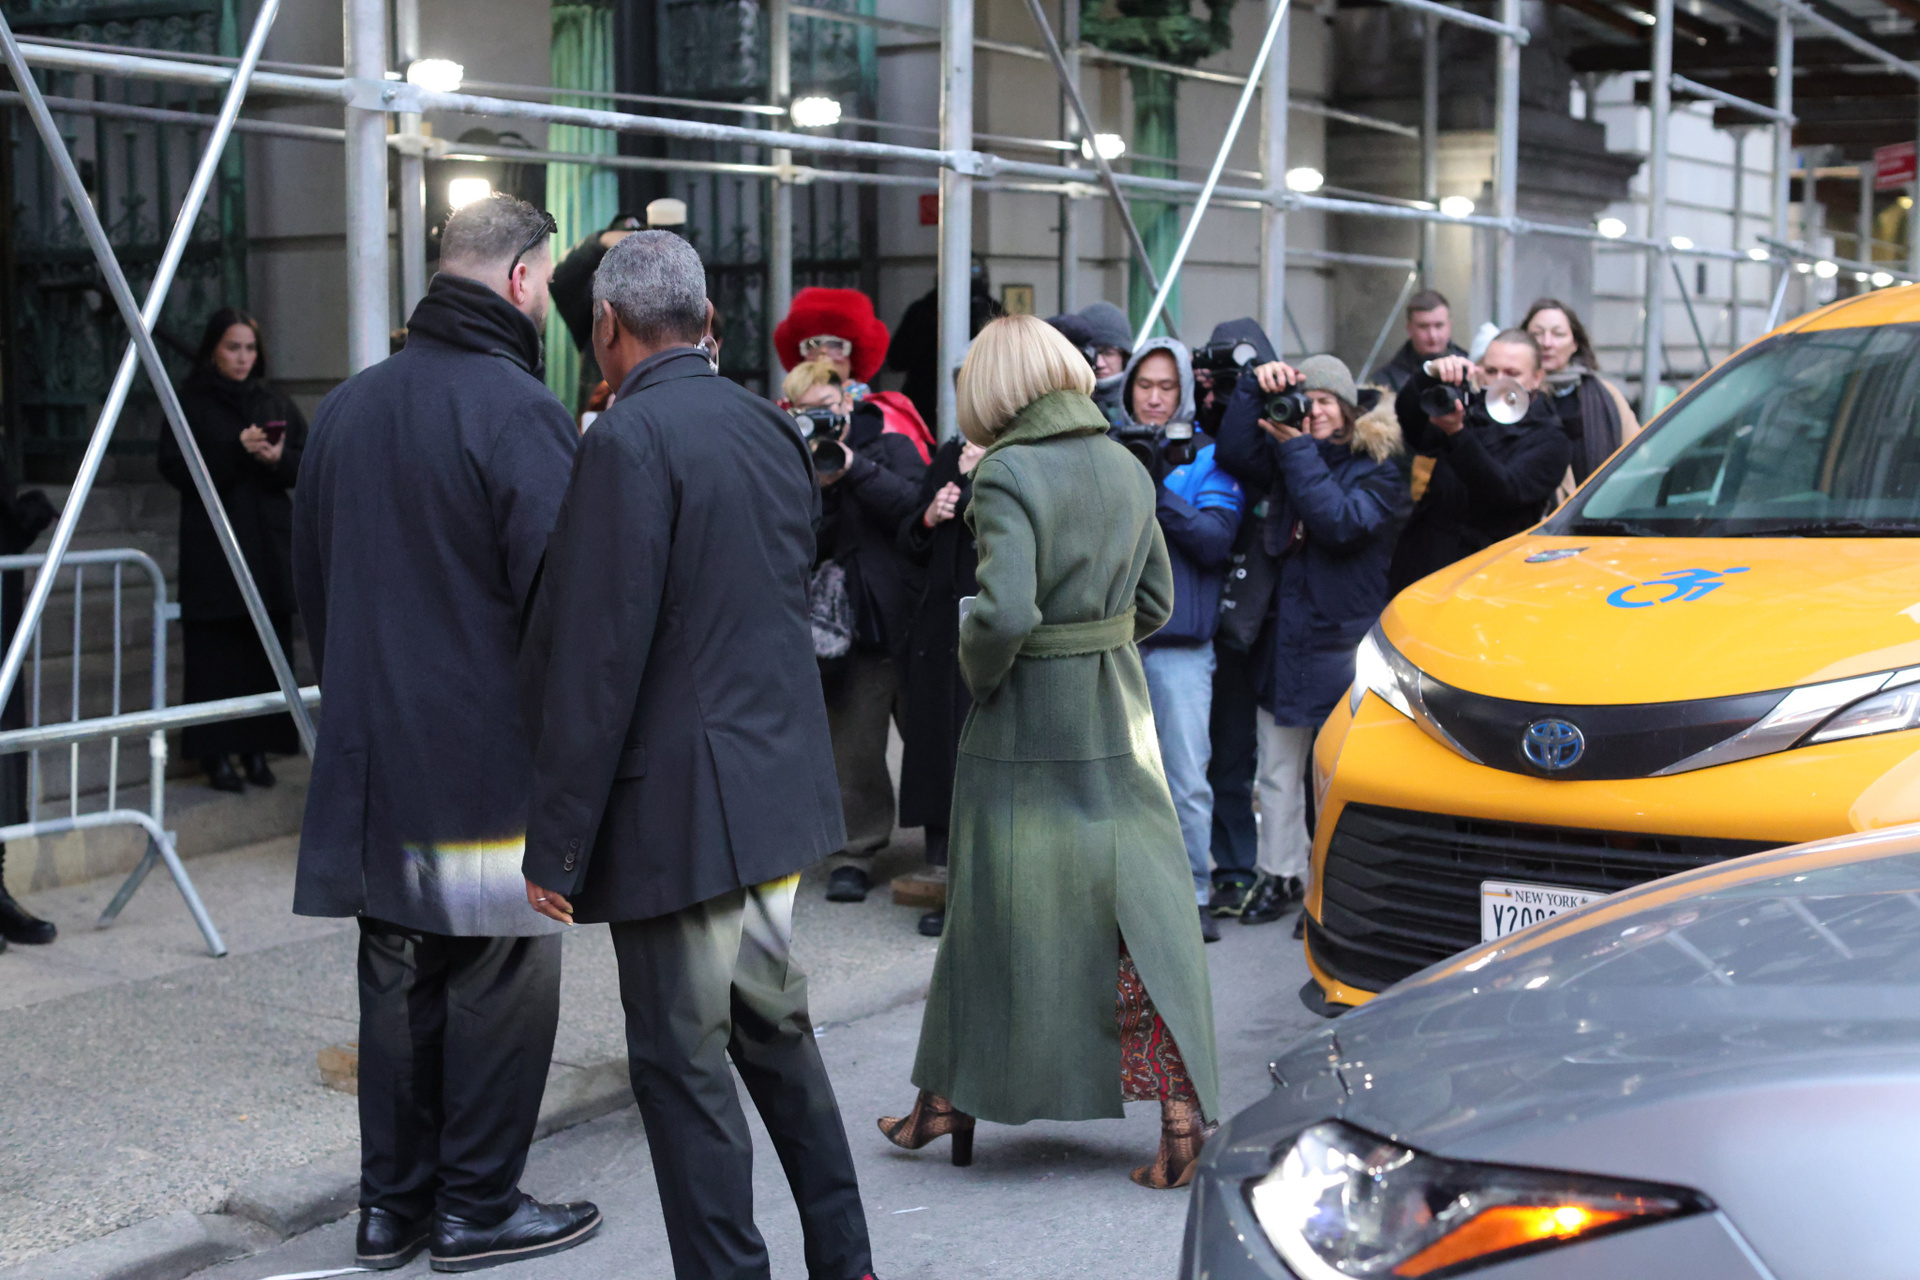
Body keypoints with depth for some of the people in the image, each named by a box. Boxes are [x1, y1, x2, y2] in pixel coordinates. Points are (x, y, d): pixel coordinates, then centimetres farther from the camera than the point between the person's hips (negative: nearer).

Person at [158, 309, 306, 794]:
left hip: (271, 544, 4)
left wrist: (279, 459, -11)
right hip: (212, 548, -3)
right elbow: (175, 467, -7)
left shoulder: (276, 405, 14)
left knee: (268, 649, 1)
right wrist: (236, 451, -15)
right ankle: (217, 755, -2)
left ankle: (258, 749, 7)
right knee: (216, 650, -5)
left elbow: (309, 464, 10)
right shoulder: (191, 404, 3)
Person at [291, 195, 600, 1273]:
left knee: (398, 974, 14)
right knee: (501, 978, 5)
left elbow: (311, 580, 17)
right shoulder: (520, 411, -15)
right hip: (493, 758, -7)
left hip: (377, 751, 7)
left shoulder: (347, 408, 10)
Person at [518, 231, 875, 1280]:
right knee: (775, 1025, 20)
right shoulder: (770, 426, 8)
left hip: (677, 800, -8)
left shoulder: (626, 442, -16)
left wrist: (556, 844, -14)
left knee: (684, 1059, 2)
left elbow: (595, 661, -18)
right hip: (779, 780, 8)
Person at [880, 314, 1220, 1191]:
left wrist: (979, 674, -7)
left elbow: (1004, 610, -25)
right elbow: (1156, 601, 12)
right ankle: (1181, 1110, 4)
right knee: (1138, 904, 6)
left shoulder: (1008, 474, -15)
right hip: (1118, 721, 5)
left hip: (1027, 724, -5)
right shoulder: (1126, 468, 6)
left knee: (997, 908, 8)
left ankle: (951, 1097, 22)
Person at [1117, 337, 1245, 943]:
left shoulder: (1205, 456, 8)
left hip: (1179, 640, -2)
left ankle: (1191, 895, 6)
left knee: (1186, 779, -3)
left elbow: (1217, 539, -5)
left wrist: (1158, 493, -16)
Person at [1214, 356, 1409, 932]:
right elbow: (1233, 453, -5)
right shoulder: (1285, 456, 12)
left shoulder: (1379, 469, -3)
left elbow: (1341, 523, -19)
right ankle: (1280, 877, 22)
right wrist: (1255, 389, -11)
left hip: (1343, 643, -5)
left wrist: (1298, 451, -16)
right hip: (1283, 633, 5)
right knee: (1278, 772, 11)